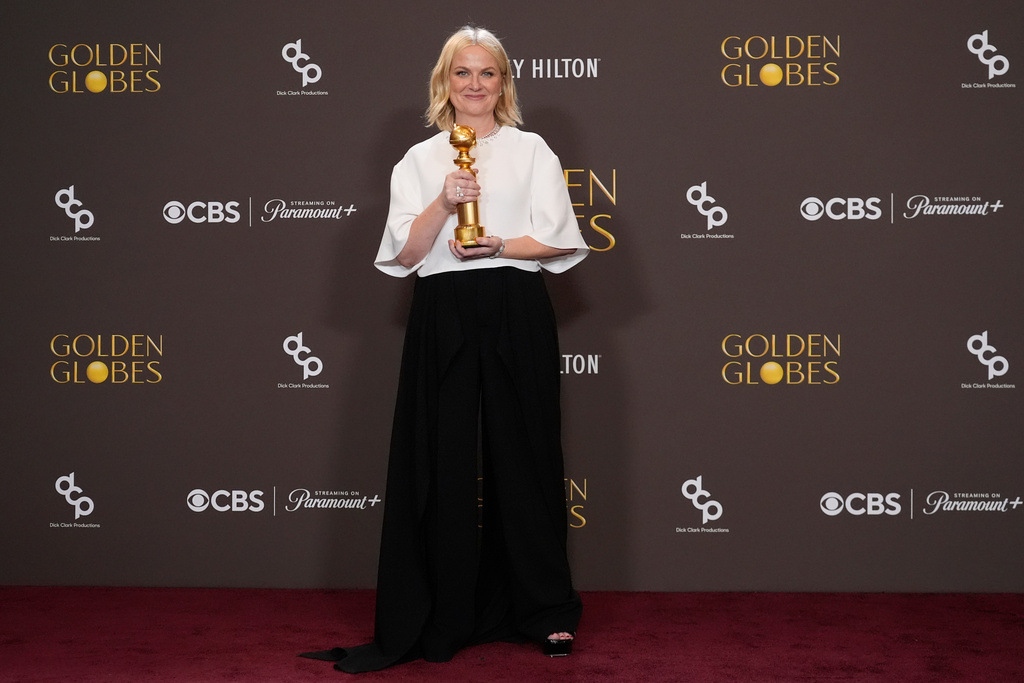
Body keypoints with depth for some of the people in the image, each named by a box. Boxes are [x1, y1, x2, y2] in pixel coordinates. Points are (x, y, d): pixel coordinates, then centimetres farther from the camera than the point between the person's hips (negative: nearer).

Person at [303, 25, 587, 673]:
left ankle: (547, 610, 13)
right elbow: (405, 253, 3)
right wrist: (444, 202, -12)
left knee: (522, 457, 2)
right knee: (447, 463, 1)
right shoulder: (419, 160, 12)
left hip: (516, 314, -1)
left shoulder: (531, 150, 9)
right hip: (444, 319, 1)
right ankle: (450, 615, 12)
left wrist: (498, 246, -13)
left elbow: (558, 238, 2)